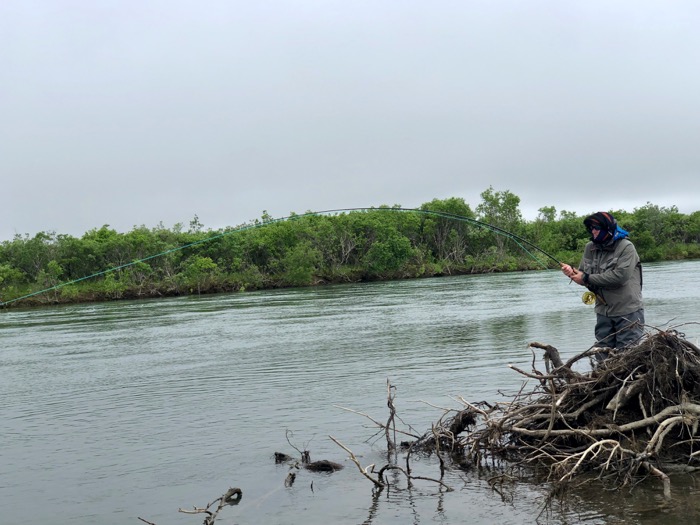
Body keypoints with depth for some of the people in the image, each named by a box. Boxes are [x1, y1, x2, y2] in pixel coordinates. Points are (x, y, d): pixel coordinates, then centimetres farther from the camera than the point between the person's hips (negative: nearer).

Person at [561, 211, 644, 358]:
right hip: (603, 312, 6)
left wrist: (587, 278, -20)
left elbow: (620, 276, -23)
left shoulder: (626, 247, -11)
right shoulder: (591, 248, 6)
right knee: (602, 357, 8)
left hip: (628, 312, -5)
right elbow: (585, 276, 8)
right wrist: (573, 273, -16)